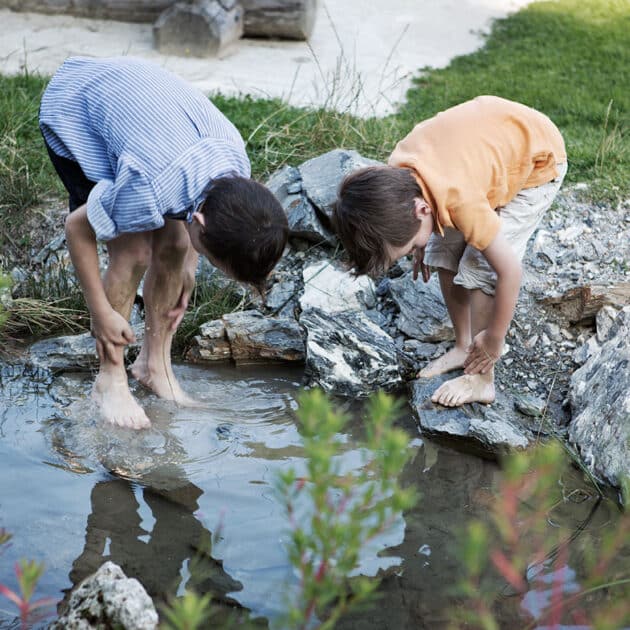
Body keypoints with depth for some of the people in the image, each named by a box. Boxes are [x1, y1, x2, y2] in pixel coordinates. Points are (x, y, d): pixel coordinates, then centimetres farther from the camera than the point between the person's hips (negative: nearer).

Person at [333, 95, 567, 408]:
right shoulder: (392, 172, -21)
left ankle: (481, 380, -4)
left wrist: (493, 339, -19)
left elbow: (509, 270, -32)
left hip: (538, 158, -7)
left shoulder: (460, 199, -40)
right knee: (444, 255, 2)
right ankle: (463, 347, 18)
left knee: (479, 267, -14)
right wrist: (422, 246, 14)